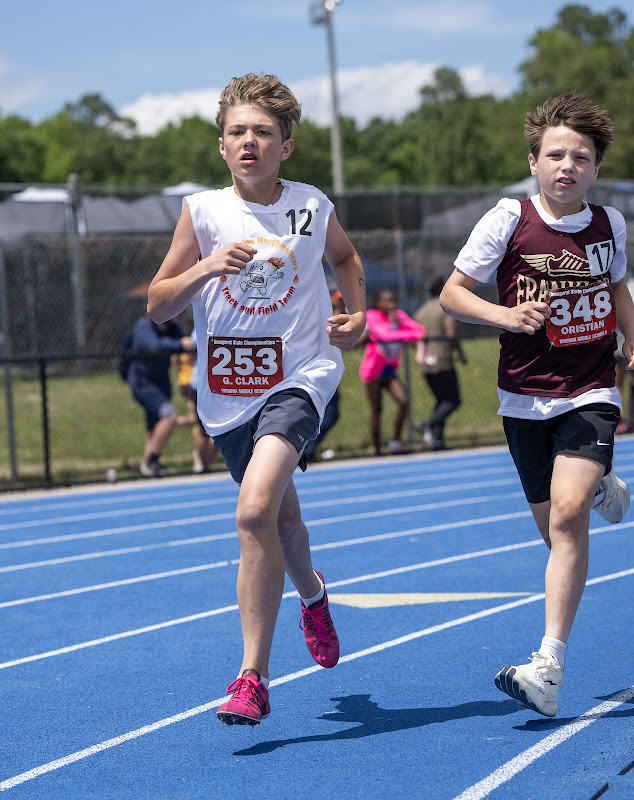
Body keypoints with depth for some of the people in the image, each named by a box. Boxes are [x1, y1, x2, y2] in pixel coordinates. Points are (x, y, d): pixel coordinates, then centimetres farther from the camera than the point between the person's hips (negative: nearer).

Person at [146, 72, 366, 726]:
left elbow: (344, 256, 23)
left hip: (299, 377, -3)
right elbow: (156, 305, -2)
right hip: (227, 390, 3)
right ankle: (312, 594, 58)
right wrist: (206, 268, -19)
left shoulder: (312, 207, -1)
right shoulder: (202, 212, -3)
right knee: (279, 512, 22)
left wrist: (356, 312, 5)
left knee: (255, 510, -25)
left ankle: (252, 676, -20)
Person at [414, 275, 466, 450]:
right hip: (443, 362, -7)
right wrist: (461, 353, -1)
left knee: (441, 401, 14)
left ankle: (437, 438, 3)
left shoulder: (420, 311, 14)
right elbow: (452, 335, -15)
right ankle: (429, 425, -22)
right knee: (453, 400, -2)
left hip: (425, 364, 7)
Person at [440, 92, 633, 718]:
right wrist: (506, 315, -19)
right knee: (554, 526, 10)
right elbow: (452, 293, -3)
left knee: (567, 514, -21)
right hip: (525, 397, 1)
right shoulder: (509, 220, -7)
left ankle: (549, 666, -20)